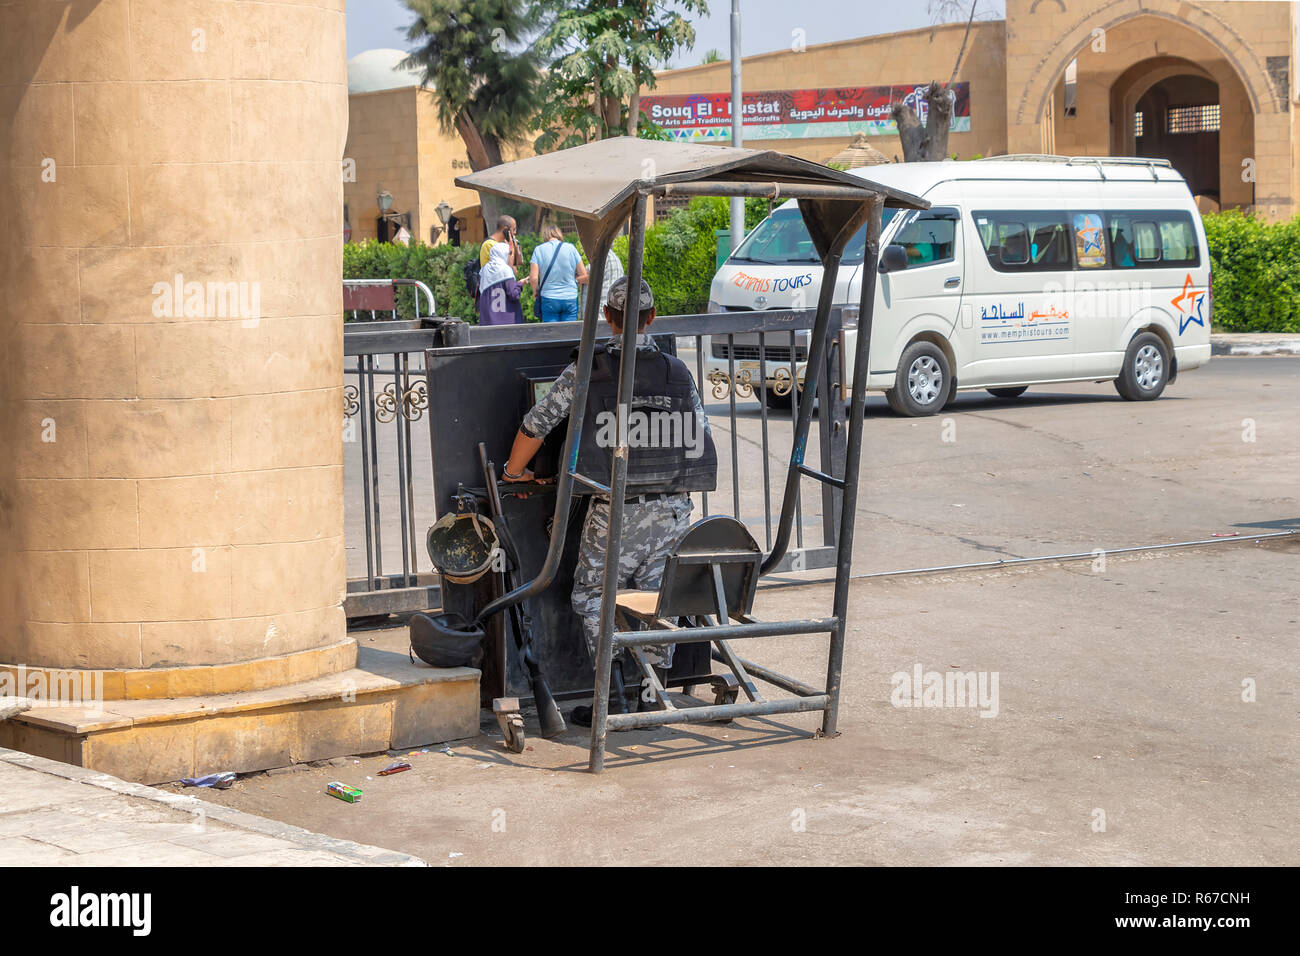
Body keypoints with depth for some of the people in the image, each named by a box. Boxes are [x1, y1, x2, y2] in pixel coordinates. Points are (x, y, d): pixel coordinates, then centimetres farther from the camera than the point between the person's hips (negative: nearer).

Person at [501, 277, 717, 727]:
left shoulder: (587, 371, -3)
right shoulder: (678, 372, 7)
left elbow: (536, 423, 1)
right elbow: (701, 438, 12)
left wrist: (514, 471, 17)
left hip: (615, 511, -3)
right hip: (673, 507, 3)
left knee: (593, 595, 9)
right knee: (658, 596, 11)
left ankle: (612, 697, 0)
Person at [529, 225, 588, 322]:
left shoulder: (539, 250, -1)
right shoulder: (570, 248, 1)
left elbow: (533, 278, -8)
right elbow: (584, 276, 2)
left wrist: (535, 290, 11)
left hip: (549, 300, -1)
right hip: (570, 299, 1)